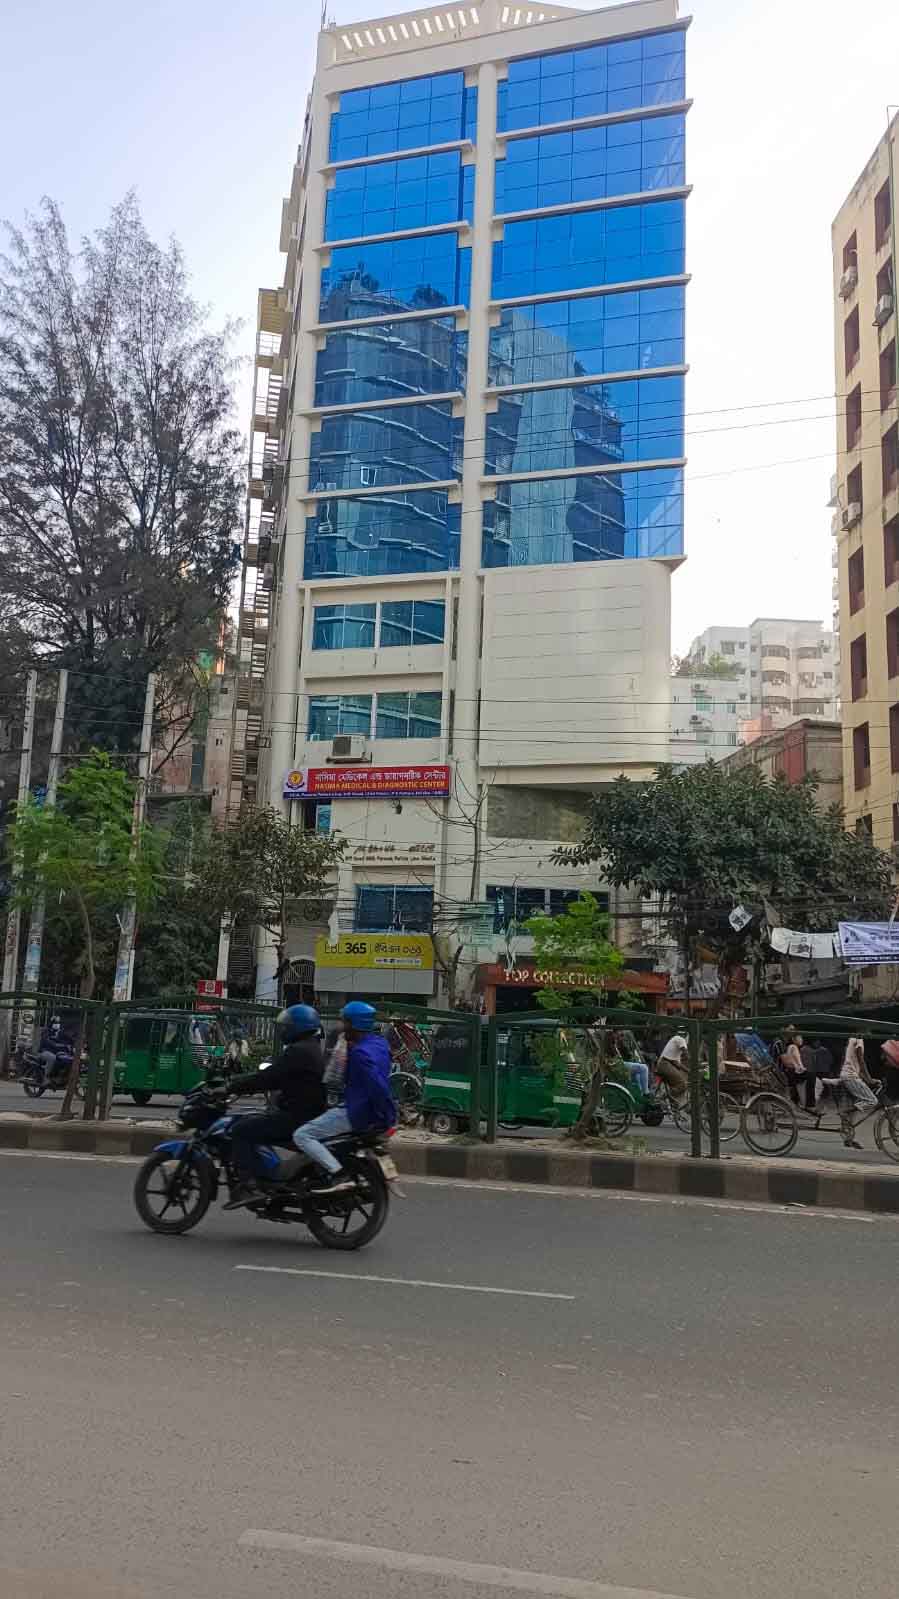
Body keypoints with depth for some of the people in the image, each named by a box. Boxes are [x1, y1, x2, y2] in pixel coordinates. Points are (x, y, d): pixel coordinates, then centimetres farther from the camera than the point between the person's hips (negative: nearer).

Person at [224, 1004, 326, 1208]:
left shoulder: (298, 1051, -15)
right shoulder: (312, 1049, 18)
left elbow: (267, 1078, -20)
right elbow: (275, 1079, 23)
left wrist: (234, 1085, -10)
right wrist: (240, 1080, 20)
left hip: (297, 1117, -11)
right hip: (309, 1113, 11)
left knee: (241, 1130, -14)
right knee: (246, 1121, 21)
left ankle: (248, 1186, -22)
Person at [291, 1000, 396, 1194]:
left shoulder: (360, 1052, -22)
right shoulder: (379, 1043, 8)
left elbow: (378, 1086, -28)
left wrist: (386, 1117, -21)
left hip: (357, 1113, -10)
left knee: (302, 1136, -10)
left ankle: (339, 1176, -19)